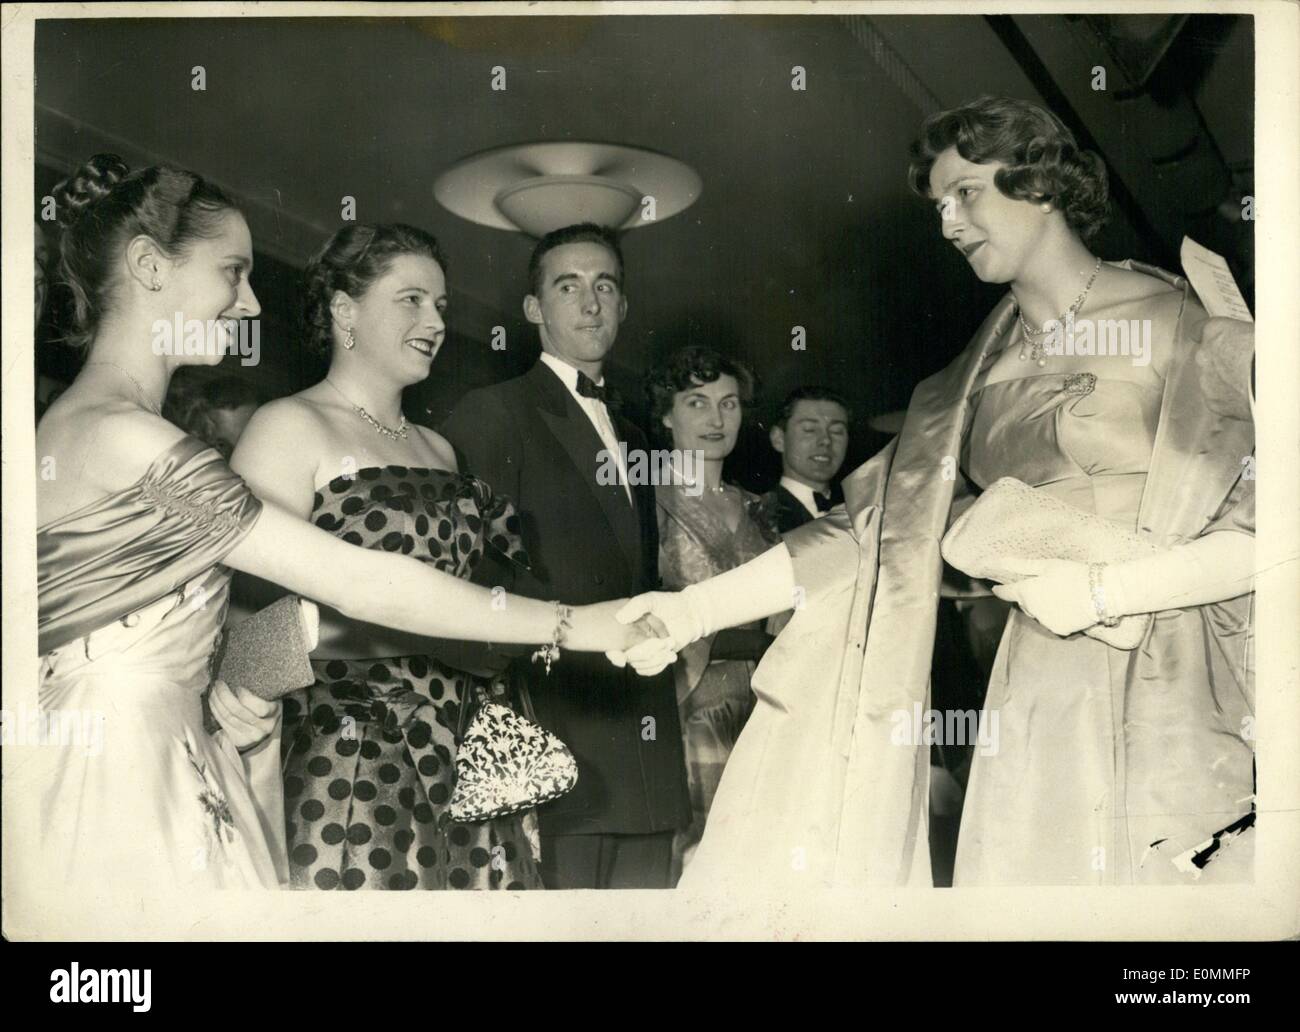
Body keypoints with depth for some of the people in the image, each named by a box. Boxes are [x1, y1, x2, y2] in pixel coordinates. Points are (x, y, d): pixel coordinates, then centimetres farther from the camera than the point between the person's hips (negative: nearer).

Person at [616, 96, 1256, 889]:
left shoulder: (1184, 321, 0)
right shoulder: (976, 381, 14)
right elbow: (867, 529, 8)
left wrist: (1103, 590, -13)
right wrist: (692, 609, 0)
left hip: (1184, 686, -3)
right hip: (1042, 704, 4)